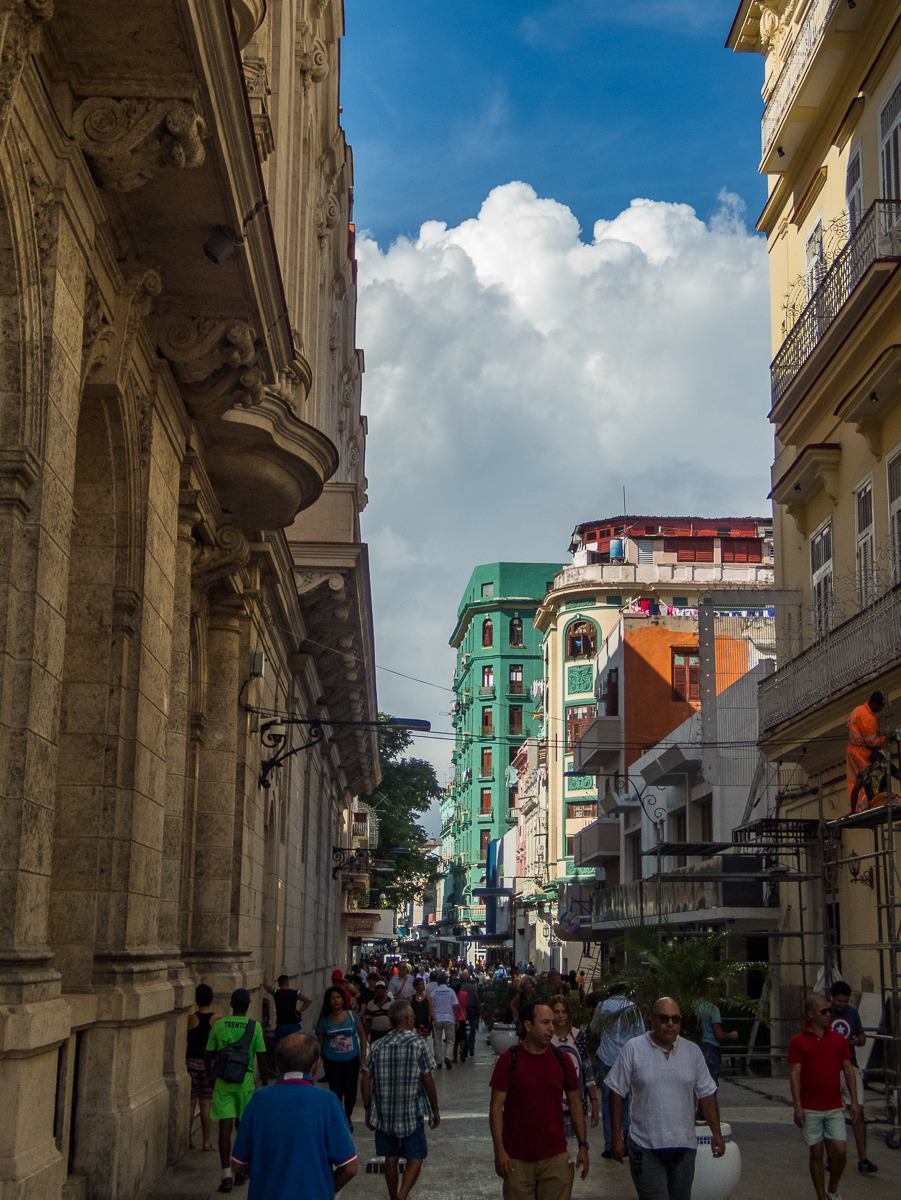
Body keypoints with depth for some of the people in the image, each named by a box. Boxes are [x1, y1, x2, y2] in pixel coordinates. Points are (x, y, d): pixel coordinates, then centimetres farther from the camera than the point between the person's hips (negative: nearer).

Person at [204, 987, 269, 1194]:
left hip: (223, 1081, 0)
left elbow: (207, 1056, 7)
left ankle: (227, 1175, -11)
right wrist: (265, 1084, 6)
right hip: (245, 1080, 0)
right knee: (243, 1125, 16)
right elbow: (262, 1059, -4)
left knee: (225, 1127, -1)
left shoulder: (218, 1025, 1)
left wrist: (211, 1073, 25)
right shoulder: (254, 1027, -4)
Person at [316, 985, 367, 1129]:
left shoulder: (352, 1016, -2)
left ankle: (348, 1117, 29)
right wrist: (318, 1060, -1)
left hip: (351, 1061, 0)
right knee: (336, 1092, 0)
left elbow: (362, 1035, 4)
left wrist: (363, 1056, 0)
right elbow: (319, 1042, 4)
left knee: (350, 1092, 3)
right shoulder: (325, 1021, -2)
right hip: (332, 1062, 0)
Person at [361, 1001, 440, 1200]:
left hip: (384, 1114, 4)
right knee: (415, 1159, 4)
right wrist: (435, 1110, 1)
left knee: (390, 1159, 15)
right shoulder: (419, 1044, -10)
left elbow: (366, 1079, 0)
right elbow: (427, 1080, -9)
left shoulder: (378, 1047, 1)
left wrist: (368, 1109, 9)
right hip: (411, 1114, -4)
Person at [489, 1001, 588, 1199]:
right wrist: (499, 1151, -11)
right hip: (517, 1160, -2)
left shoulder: (562, 1060, 3)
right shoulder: (509, 1060, -6)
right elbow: (496, 1107, -5)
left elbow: (575, 1104, 10)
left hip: (555, 1158, 2)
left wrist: (583, 1145, 5)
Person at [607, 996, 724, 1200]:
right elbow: (617, 1093, -1)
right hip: (645, 1146, -3)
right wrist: (616, 1137, -4)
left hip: (684, 1145, 3)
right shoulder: (633, 1049, -3)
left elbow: (707, 1094, 12)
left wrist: (716, 1133, 5)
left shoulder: (692, 1051, 7)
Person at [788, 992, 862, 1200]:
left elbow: (848, 1071, 8)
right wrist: (797, 1106, -11)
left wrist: (854, 1101, 2)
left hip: (834, 1107, 3)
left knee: (839, 1150, -3)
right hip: (810, 1110, -2)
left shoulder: (838, 1039, 6)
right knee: (816, 1153, 3)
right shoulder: (798, 1041, -4)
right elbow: (794, 1074, -6)